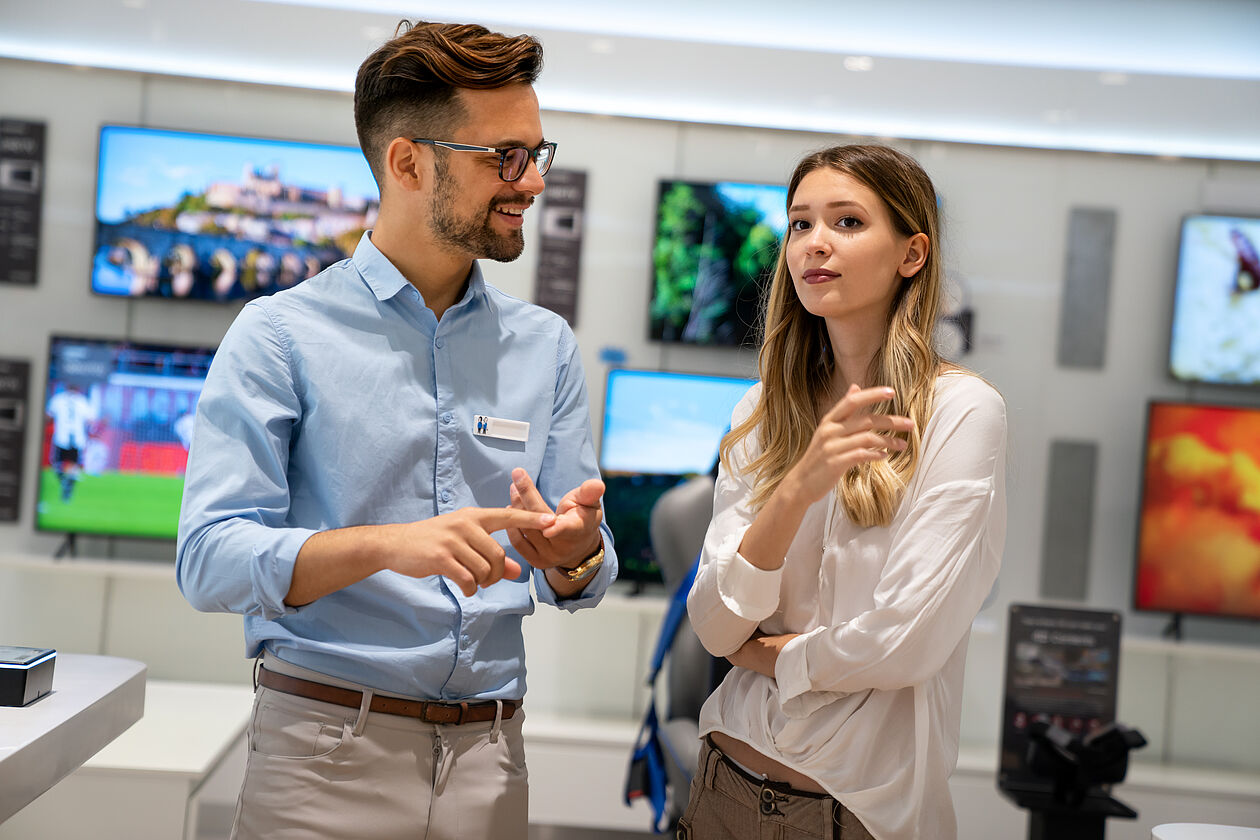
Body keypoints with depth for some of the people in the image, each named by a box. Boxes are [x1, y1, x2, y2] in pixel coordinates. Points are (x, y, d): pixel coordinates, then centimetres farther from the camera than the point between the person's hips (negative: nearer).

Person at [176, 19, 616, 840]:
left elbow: (582, 580, 8)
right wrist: (386, 545, -27)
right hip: (328, 752, -3)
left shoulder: (548, 347, 8)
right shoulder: (280, 334, -4)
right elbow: (210, 558, -12)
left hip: (488, 755, 4)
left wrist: (575, 551, -15)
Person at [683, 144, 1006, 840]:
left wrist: (765, 653, -2)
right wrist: (796, 489, -22)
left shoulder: (962, 411, -13)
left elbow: (904, 642, -18)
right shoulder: (762, 413, 1)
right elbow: (713, 626, -8)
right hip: (729, 780, 4)